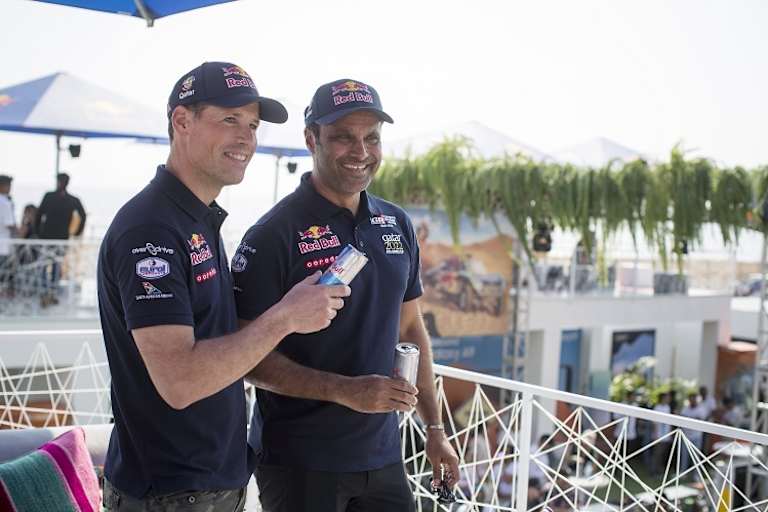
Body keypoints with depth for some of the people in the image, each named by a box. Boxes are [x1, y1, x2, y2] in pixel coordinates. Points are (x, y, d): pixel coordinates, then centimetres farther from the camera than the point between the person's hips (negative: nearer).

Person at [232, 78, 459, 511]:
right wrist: (347, 391, -22)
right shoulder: (274, 235, -13)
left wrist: (435, 429, 12)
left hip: (382, 456, 5)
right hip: (299, 462, -5)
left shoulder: (397, 225, 6)